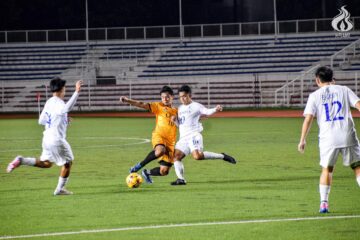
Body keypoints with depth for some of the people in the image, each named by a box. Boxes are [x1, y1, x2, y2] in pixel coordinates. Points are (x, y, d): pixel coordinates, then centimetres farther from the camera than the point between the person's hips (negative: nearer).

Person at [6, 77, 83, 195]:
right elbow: (66, 108, -41)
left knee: (46, 163, 19)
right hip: (57, 139, -8)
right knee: (68, 162, 8)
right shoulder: (58, 102, -17)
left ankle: (21, 160, 3)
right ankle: (60, 189, 14)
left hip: (47, 137, 8)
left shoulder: (49, 102, 10)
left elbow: (41, 121, 17)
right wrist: (76, 92, -44)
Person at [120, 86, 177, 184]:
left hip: (171, 142, 4)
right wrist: (127, 100, -19)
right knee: (160, 151, -40)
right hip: (159, 136, -4)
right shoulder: (159, 106, 4)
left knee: (164, 171, -3)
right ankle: (140, 165, -17)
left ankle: (147, 173, 29)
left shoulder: (176, 111, 15)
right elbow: (142, 105, -7)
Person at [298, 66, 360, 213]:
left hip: (328, 138, 0)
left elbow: (308, 119, 0)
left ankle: (323, 202, 3)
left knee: (327, 169, 12)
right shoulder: (344, 90, 9)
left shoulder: (315, 96, 6)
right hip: (348, 135, 0)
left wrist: (302, 140, 6)